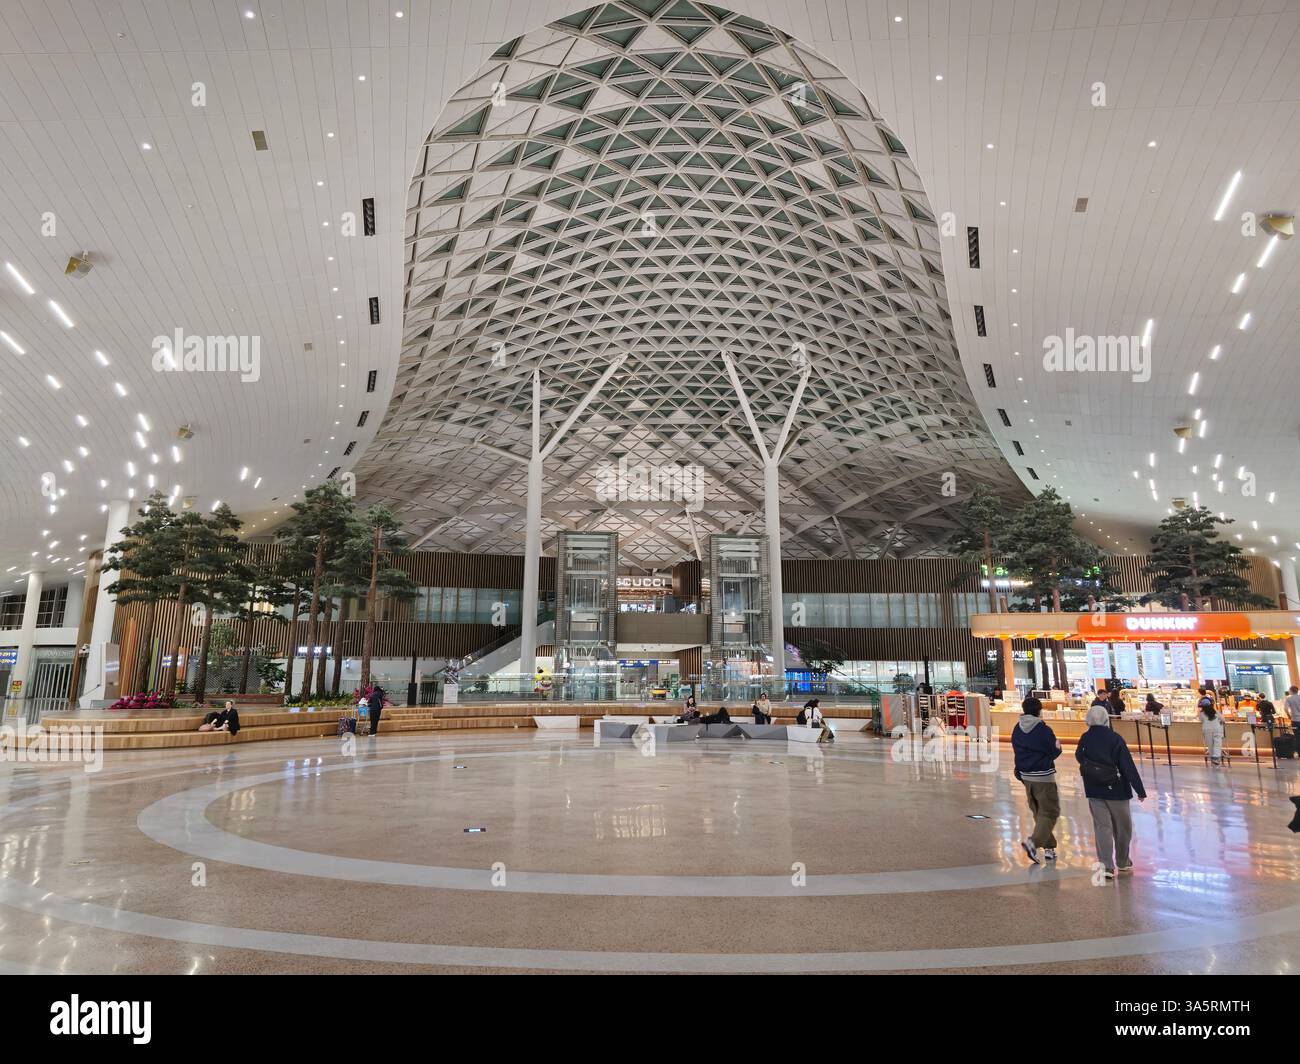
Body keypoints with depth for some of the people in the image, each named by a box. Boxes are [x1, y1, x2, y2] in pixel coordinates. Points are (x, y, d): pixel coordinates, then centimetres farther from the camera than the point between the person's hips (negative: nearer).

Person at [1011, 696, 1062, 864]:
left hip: (1026, 776, 6)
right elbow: (1054, 752, -9)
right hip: (1044, 776, -6)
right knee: (1050, 812, 3)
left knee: (1039, 812, 17)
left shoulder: (1017, 729, 1)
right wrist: (1058, 745, 13)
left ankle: (1049, 848, 22)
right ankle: (1034, 841, -15)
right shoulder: (1044, 730, -16)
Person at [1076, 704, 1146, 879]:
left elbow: (1079, 757, 12)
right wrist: (1140, 790, -8)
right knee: (1122, 826, 17)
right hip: (1116, 790, -1)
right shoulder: (1115, 739, -14)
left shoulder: (1085, 739, -4)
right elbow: (1129, 766, -14)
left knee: (1102, 826, 3)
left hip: (1094, 791, 2)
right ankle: (1123, 862, 31)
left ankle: (1106, 865, -6)